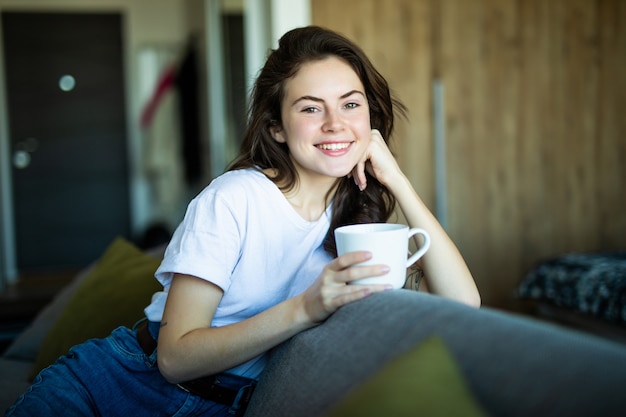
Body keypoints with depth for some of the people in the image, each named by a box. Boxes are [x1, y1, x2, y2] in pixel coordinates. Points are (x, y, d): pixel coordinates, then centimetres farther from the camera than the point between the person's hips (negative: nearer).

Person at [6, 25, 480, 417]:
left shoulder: (358, 220, 1)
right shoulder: (234, 197, -13)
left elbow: (464, 305, -11)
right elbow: (175, 355, -18)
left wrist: (397, 182, -13)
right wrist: (304, 309, -31)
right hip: (129, 379, -4)